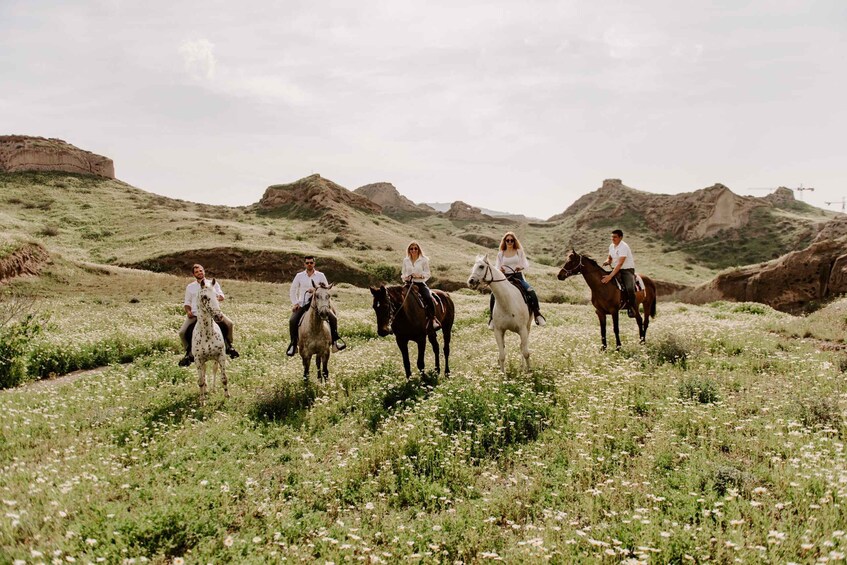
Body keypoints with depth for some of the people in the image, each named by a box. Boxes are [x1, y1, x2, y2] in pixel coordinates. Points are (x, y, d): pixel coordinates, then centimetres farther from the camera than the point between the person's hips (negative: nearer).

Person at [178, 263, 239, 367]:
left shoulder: (213, 283, 15)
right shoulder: (190, 287, 18)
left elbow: (221, 296, 7)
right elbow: (187, 303, 19)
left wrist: (219, 297, -18)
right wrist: (188, 311, -2)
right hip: (195, 315, 1)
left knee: (228, 324, -22)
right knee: (182, 332, -17)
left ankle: (228, 346, -1)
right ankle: (189, 353, 3)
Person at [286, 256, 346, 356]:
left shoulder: (320, 275, 5)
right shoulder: (299, 276, 7)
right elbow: (292, 291, 12)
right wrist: (295, 303, 0)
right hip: (302, 305, 0)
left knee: (333, 318, -18)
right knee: (292, 320, -23)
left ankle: (335, 341, -7)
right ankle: (293, 344, -10)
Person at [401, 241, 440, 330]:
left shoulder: (424, 260, 4)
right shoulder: (406, 260, 13)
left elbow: (427, 274, 2)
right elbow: (403, 273, 17)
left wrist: (420, 275, -17)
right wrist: (405, 277, -6)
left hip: (420, 283, -3)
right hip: (409, 284, 3)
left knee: (428, 297, -28)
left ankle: (433, 320, -26)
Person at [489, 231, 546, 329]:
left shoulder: (519, 252, 12)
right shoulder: (500, 254, 13)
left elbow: (526, 264, 5)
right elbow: (496, 267, 10)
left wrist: (521, 267, -18)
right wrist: (499, 270, -15)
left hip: (518, 277, 0)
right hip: (505, 278, 0)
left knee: (532, 292, -25)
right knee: (493, 294, -26)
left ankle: (537, 314, -14)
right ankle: (492, 317, -17)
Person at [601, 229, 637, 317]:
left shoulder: (624, 247, -19)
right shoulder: (611, 246, 6)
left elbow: (620, 263, -28)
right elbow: (610, 258, 21)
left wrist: (610, 276, -36)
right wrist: (607, 262, -6)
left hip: (627, 270, -8)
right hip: (616, 270, 8)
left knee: (630, 288, -32)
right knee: (601, 281, -2)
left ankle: (631, 309, -14)